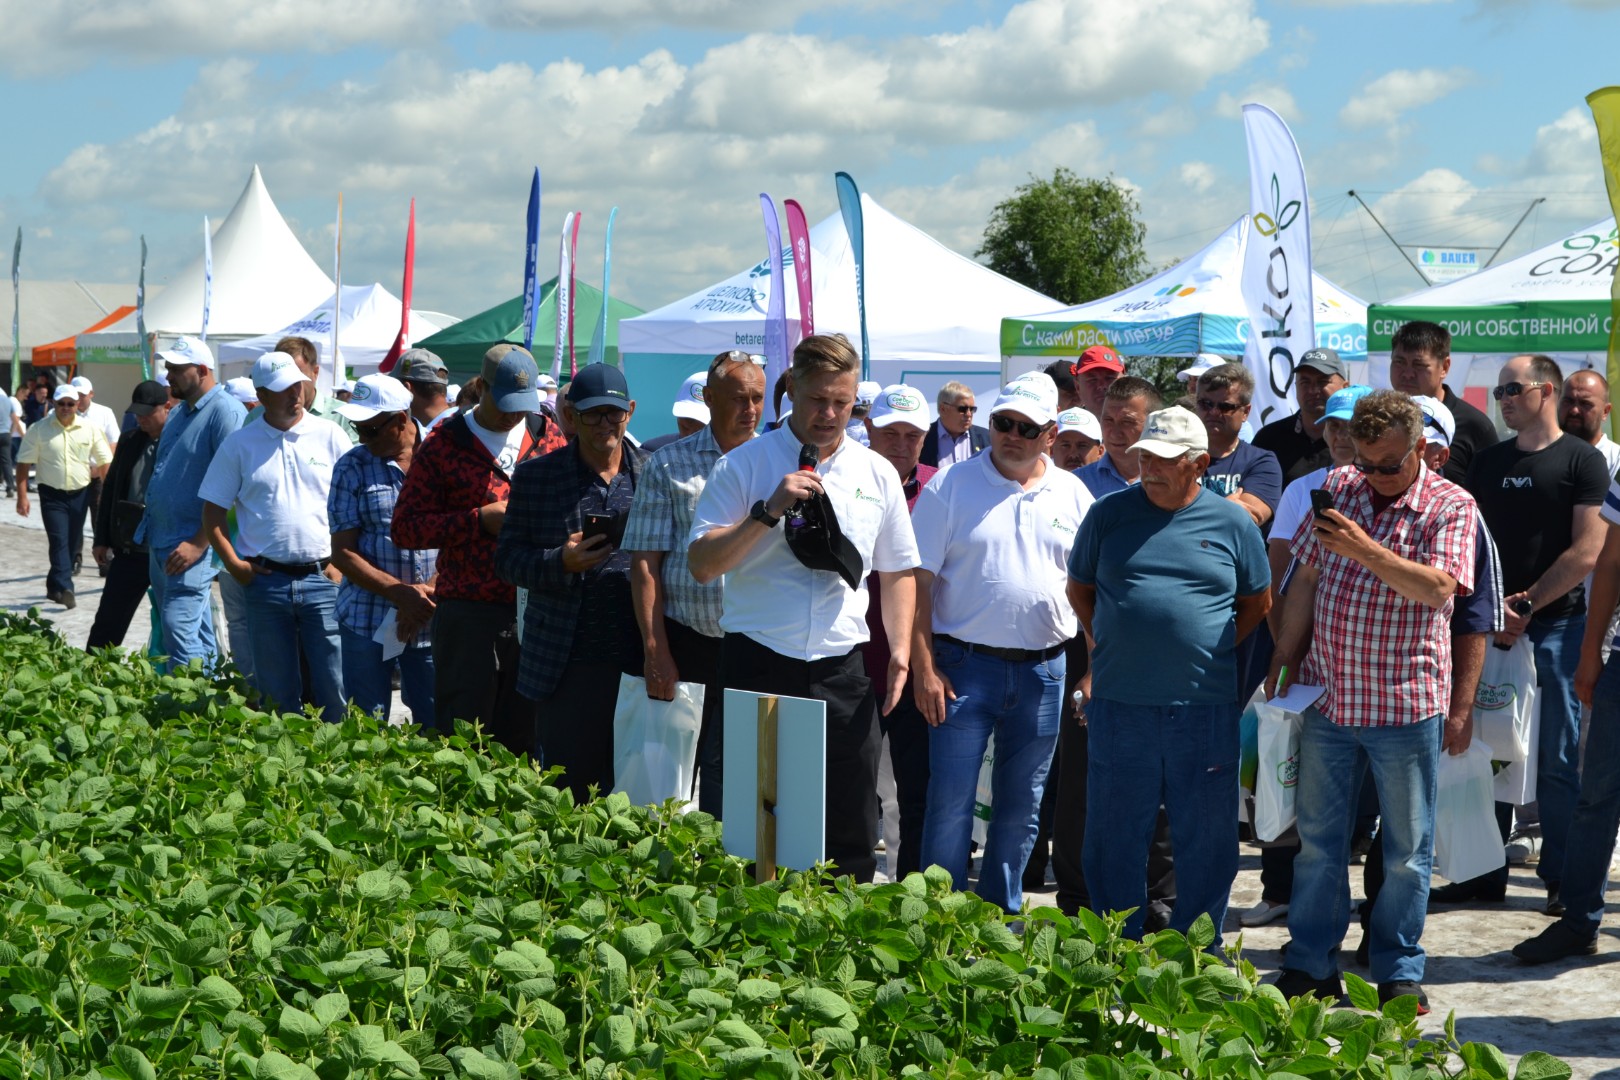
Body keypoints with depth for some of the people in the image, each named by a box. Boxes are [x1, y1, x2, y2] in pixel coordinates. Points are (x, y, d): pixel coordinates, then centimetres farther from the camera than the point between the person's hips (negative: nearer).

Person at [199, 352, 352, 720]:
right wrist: (234, 565, -2)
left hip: (322, 579, -1)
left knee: (334, 689, -3)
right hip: (265, 580, 1)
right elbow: (213, 511, 9)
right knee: (277, 694, 7)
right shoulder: (239, 444, 5)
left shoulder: (330, 435, 5)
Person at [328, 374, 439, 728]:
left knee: (436, 725, 2)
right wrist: (401, 593, -13)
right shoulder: (352, 468, 3)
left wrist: (429, 592, -12)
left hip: (434, 622, 0)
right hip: (368, 622, 0)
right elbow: (343, 553, -1)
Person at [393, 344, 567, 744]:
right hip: (469, 616, -3)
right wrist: (481, 519, -11)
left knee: (525, 739, 8)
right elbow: (405, 527, -2)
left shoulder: (550, 438, 11)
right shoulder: (444, 445, 2)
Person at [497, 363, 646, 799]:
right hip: (565, 666, 0)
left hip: (637, 663, 1)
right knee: (566, 784, 2)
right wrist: (560, 563, -13)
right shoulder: (535, 476, 7)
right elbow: (507, 557, 7)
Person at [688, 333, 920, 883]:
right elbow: (702, 564, -6)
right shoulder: (745, 464, 0)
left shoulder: (877, 474, 11)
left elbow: (898, 572, 19)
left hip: (842, 668, 3)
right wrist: (768, 511, -16)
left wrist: (900, 651, 8)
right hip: (759, 662, -2)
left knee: (852, 827, 3)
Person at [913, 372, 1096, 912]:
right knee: (950, 802, -3)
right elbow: (918, 582, -5)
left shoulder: (1073, 494, 7)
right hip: (965, 665, -3)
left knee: (1021, 808, 11)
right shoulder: (952, 485, -2)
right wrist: (924, 669, -11)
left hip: (1044, 670, 3)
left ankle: (1002, 918, 23)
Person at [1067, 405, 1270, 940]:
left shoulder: (1232, 523, 4)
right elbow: (1079, 588, 16)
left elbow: (1257, 602, 14)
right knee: (1114, 837, 6)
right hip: (1119, 705, 0)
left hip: (1206, 708, 0)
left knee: (1207, 841, 6)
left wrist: (1213, 649, 4)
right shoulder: (1109, 514, 5)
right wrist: (1110, 645, 5)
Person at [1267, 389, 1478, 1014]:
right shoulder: (1338, 488, 7)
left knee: (1407, 847, 6)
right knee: (1318, 838, 9)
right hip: (1328, 698, 4)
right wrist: (1284, 657, 9)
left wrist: (1364, 549, -29)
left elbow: (1439, 588, -21)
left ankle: (1399, 972, 18)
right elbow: (1306, 577, 13)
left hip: (1407, 704, -4)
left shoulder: (1449, 506, -6)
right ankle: (1310, 967, 19)